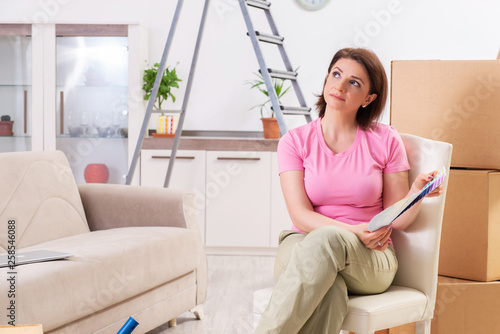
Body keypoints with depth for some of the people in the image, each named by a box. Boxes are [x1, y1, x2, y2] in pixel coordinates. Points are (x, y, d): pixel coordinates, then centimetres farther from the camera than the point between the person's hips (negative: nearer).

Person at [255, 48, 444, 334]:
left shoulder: (385, 140, 5)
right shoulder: (296, 141, 5)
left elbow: (397, 219, 5)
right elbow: (301, 214, -5)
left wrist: (418, 192, -16)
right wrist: (355, 231, -20)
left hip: (370, 259, 0)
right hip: (306, 246, 0)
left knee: (326, 239, -37)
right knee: (327, 293, -38)